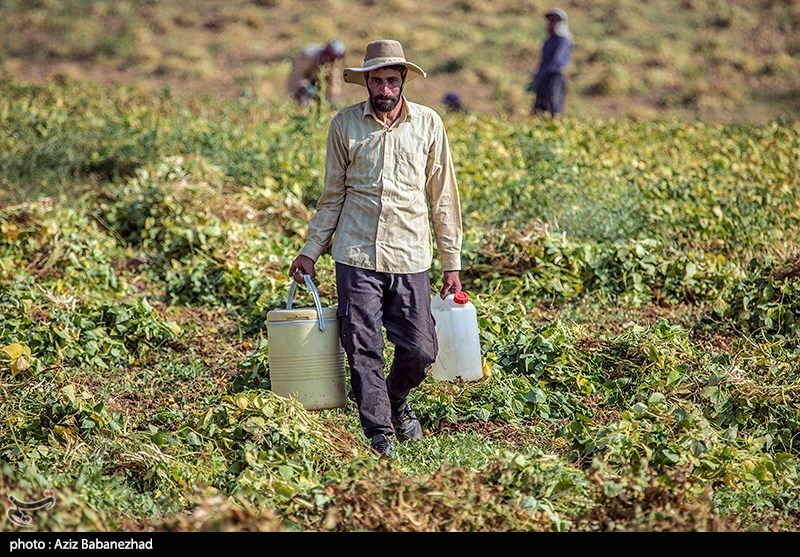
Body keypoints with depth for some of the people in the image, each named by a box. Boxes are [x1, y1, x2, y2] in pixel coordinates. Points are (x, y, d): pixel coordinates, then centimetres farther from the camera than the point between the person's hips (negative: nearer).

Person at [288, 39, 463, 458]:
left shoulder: (428, 124, 4)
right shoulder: (344, 124, 3)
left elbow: (443, 197, 9)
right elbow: (332, 195, 12)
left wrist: (452, 263, 8)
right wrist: (310, 251, 7)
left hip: (411, 258, 1)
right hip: (357, 255, 0)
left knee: (420, 350, -2)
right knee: (363, 350, -5)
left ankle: (396, 400, 29)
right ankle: (378, 434, 5)